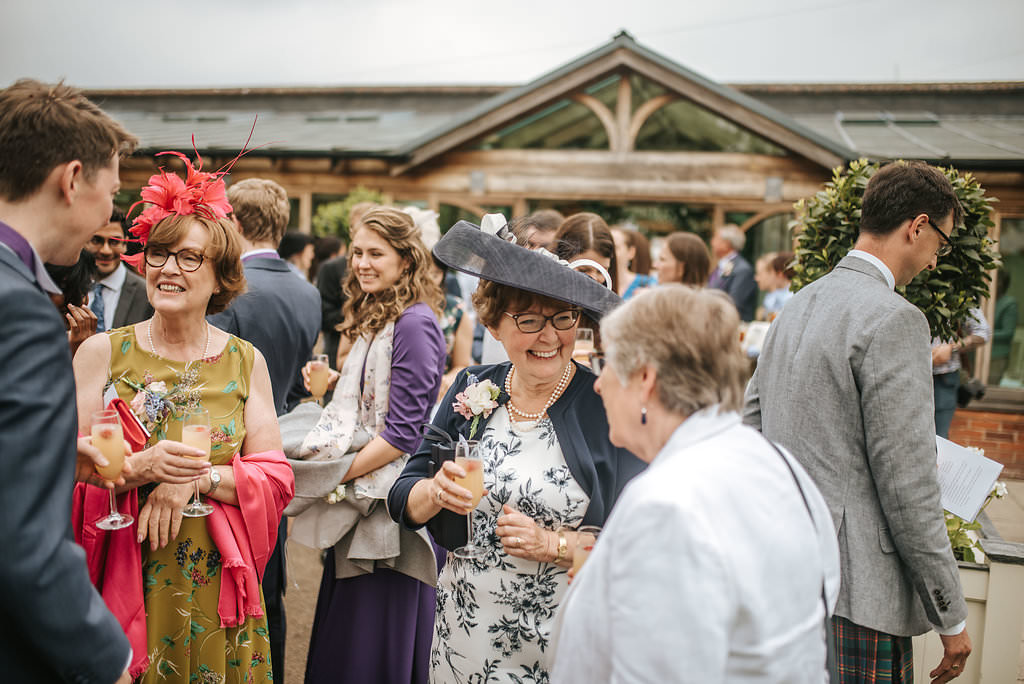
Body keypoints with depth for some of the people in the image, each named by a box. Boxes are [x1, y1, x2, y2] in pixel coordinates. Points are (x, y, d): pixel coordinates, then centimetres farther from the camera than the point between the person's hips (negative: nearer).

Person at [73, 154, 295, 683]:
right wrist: (140, 467, -22)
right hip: (121, 581, -1)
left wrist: (199, 479, -18)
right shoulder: (102, 353, -2)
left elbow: (277, 479, -3)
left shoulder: (246, 361, 1)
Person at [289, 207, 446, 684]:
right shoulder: (373, 317, 12)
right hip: (357, 501, 9)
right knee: (339, 642, 18)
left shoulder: (414, 322, -16)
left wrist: (340, 474, -16)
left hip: (389, 501, -9)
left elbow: (403, 431, -19)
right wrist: (334, 382, 4)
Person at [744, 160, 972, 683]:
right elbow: (907, 485, -18)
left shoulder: (799, 303, 10)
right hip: (851, 591, -9)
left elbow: (750, 421, 14)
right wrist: (952, 617, -8)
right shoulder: (895, 320, -16)